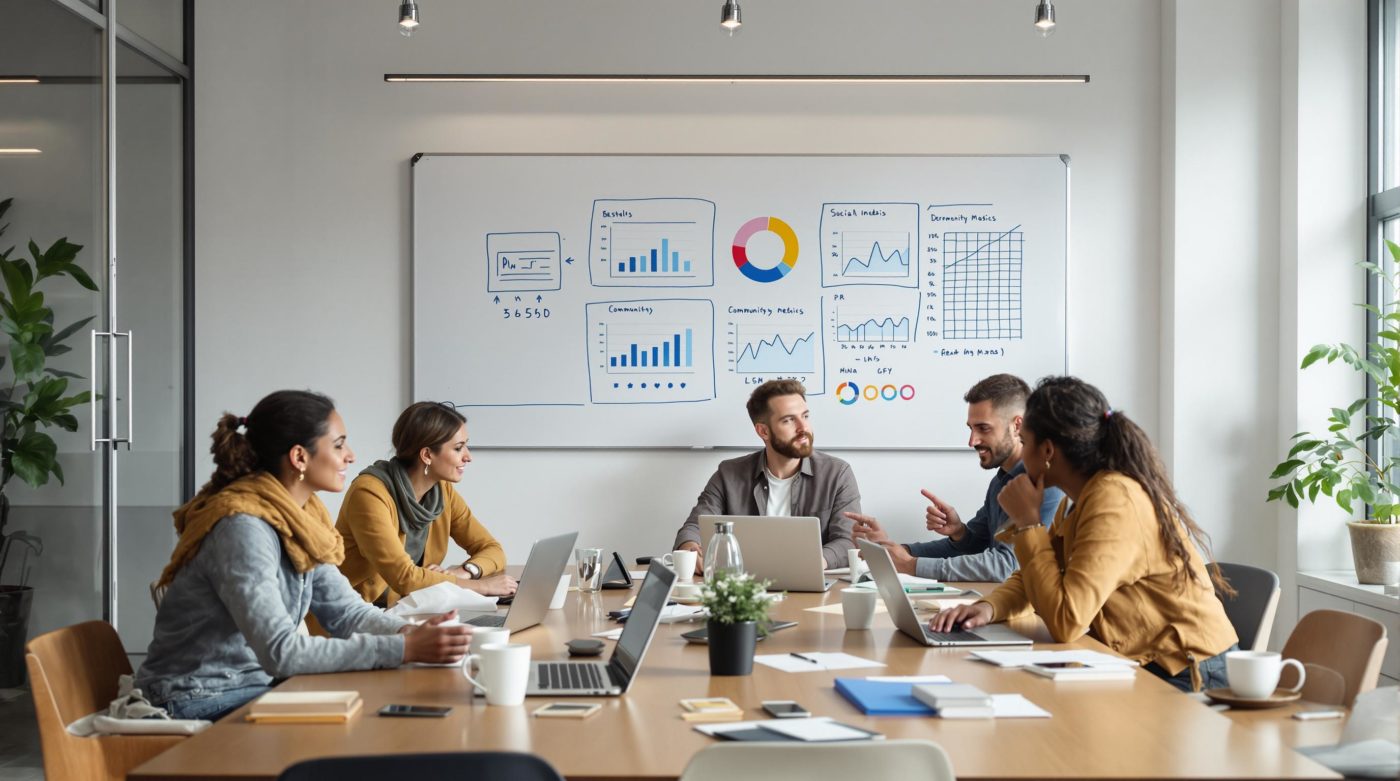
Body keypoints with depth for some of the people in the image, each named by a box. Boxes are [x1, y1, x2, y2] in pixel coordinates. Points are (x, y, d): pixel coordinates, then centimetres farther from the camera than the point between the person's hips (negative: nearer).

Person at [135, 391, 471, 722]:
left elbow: (347, 611, 6)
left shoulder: (297, 519, 5)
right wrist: (403, 649, -31)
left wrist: (411, 632, -15)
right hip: (198, 706, -8)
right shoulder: (243, 529, -23)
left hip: (252, 688, 8)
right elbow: (280, 652, -29)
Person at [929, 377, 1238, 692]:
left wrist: (1026, 523, -20)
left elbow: (1065, 621, -28)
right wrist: (988, 607, -8)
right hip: (1139, 663, 8)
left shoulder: (1115, 500, -23)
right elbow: (1036, 578, 14)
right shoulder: (1080, 498, 6)